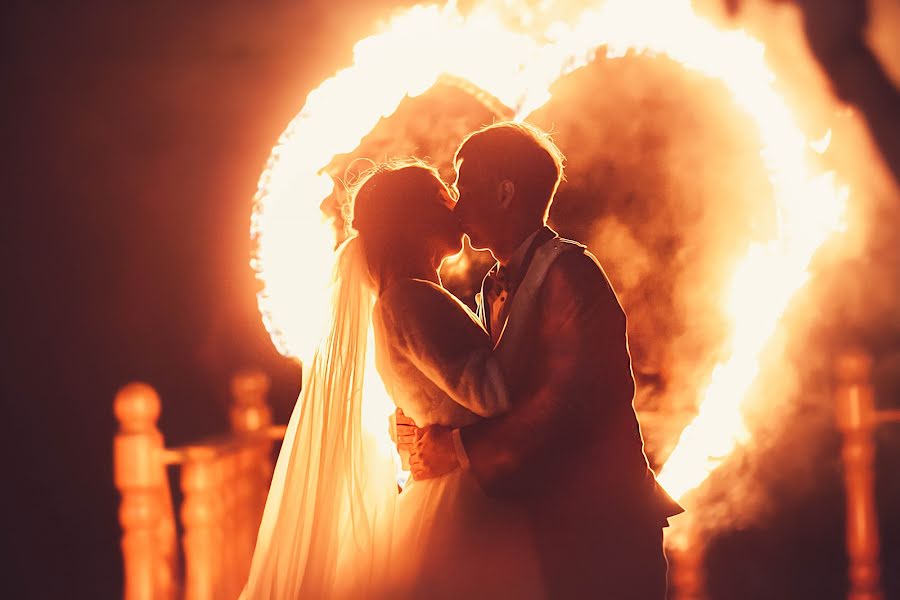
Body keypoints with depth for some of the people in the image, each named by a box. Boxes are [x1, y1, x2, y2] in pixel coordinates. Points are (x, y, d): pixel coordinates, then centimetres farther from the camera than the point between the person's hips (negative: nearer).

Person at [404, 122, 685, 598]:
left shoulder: (567, 270, -13)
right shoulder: (493, 291, 17)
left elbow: (574, 395, -25)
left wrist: (463, 449, -23)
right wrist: (430, 430, -8)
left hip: (600, 524, -8)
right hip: (545, 530, 8)